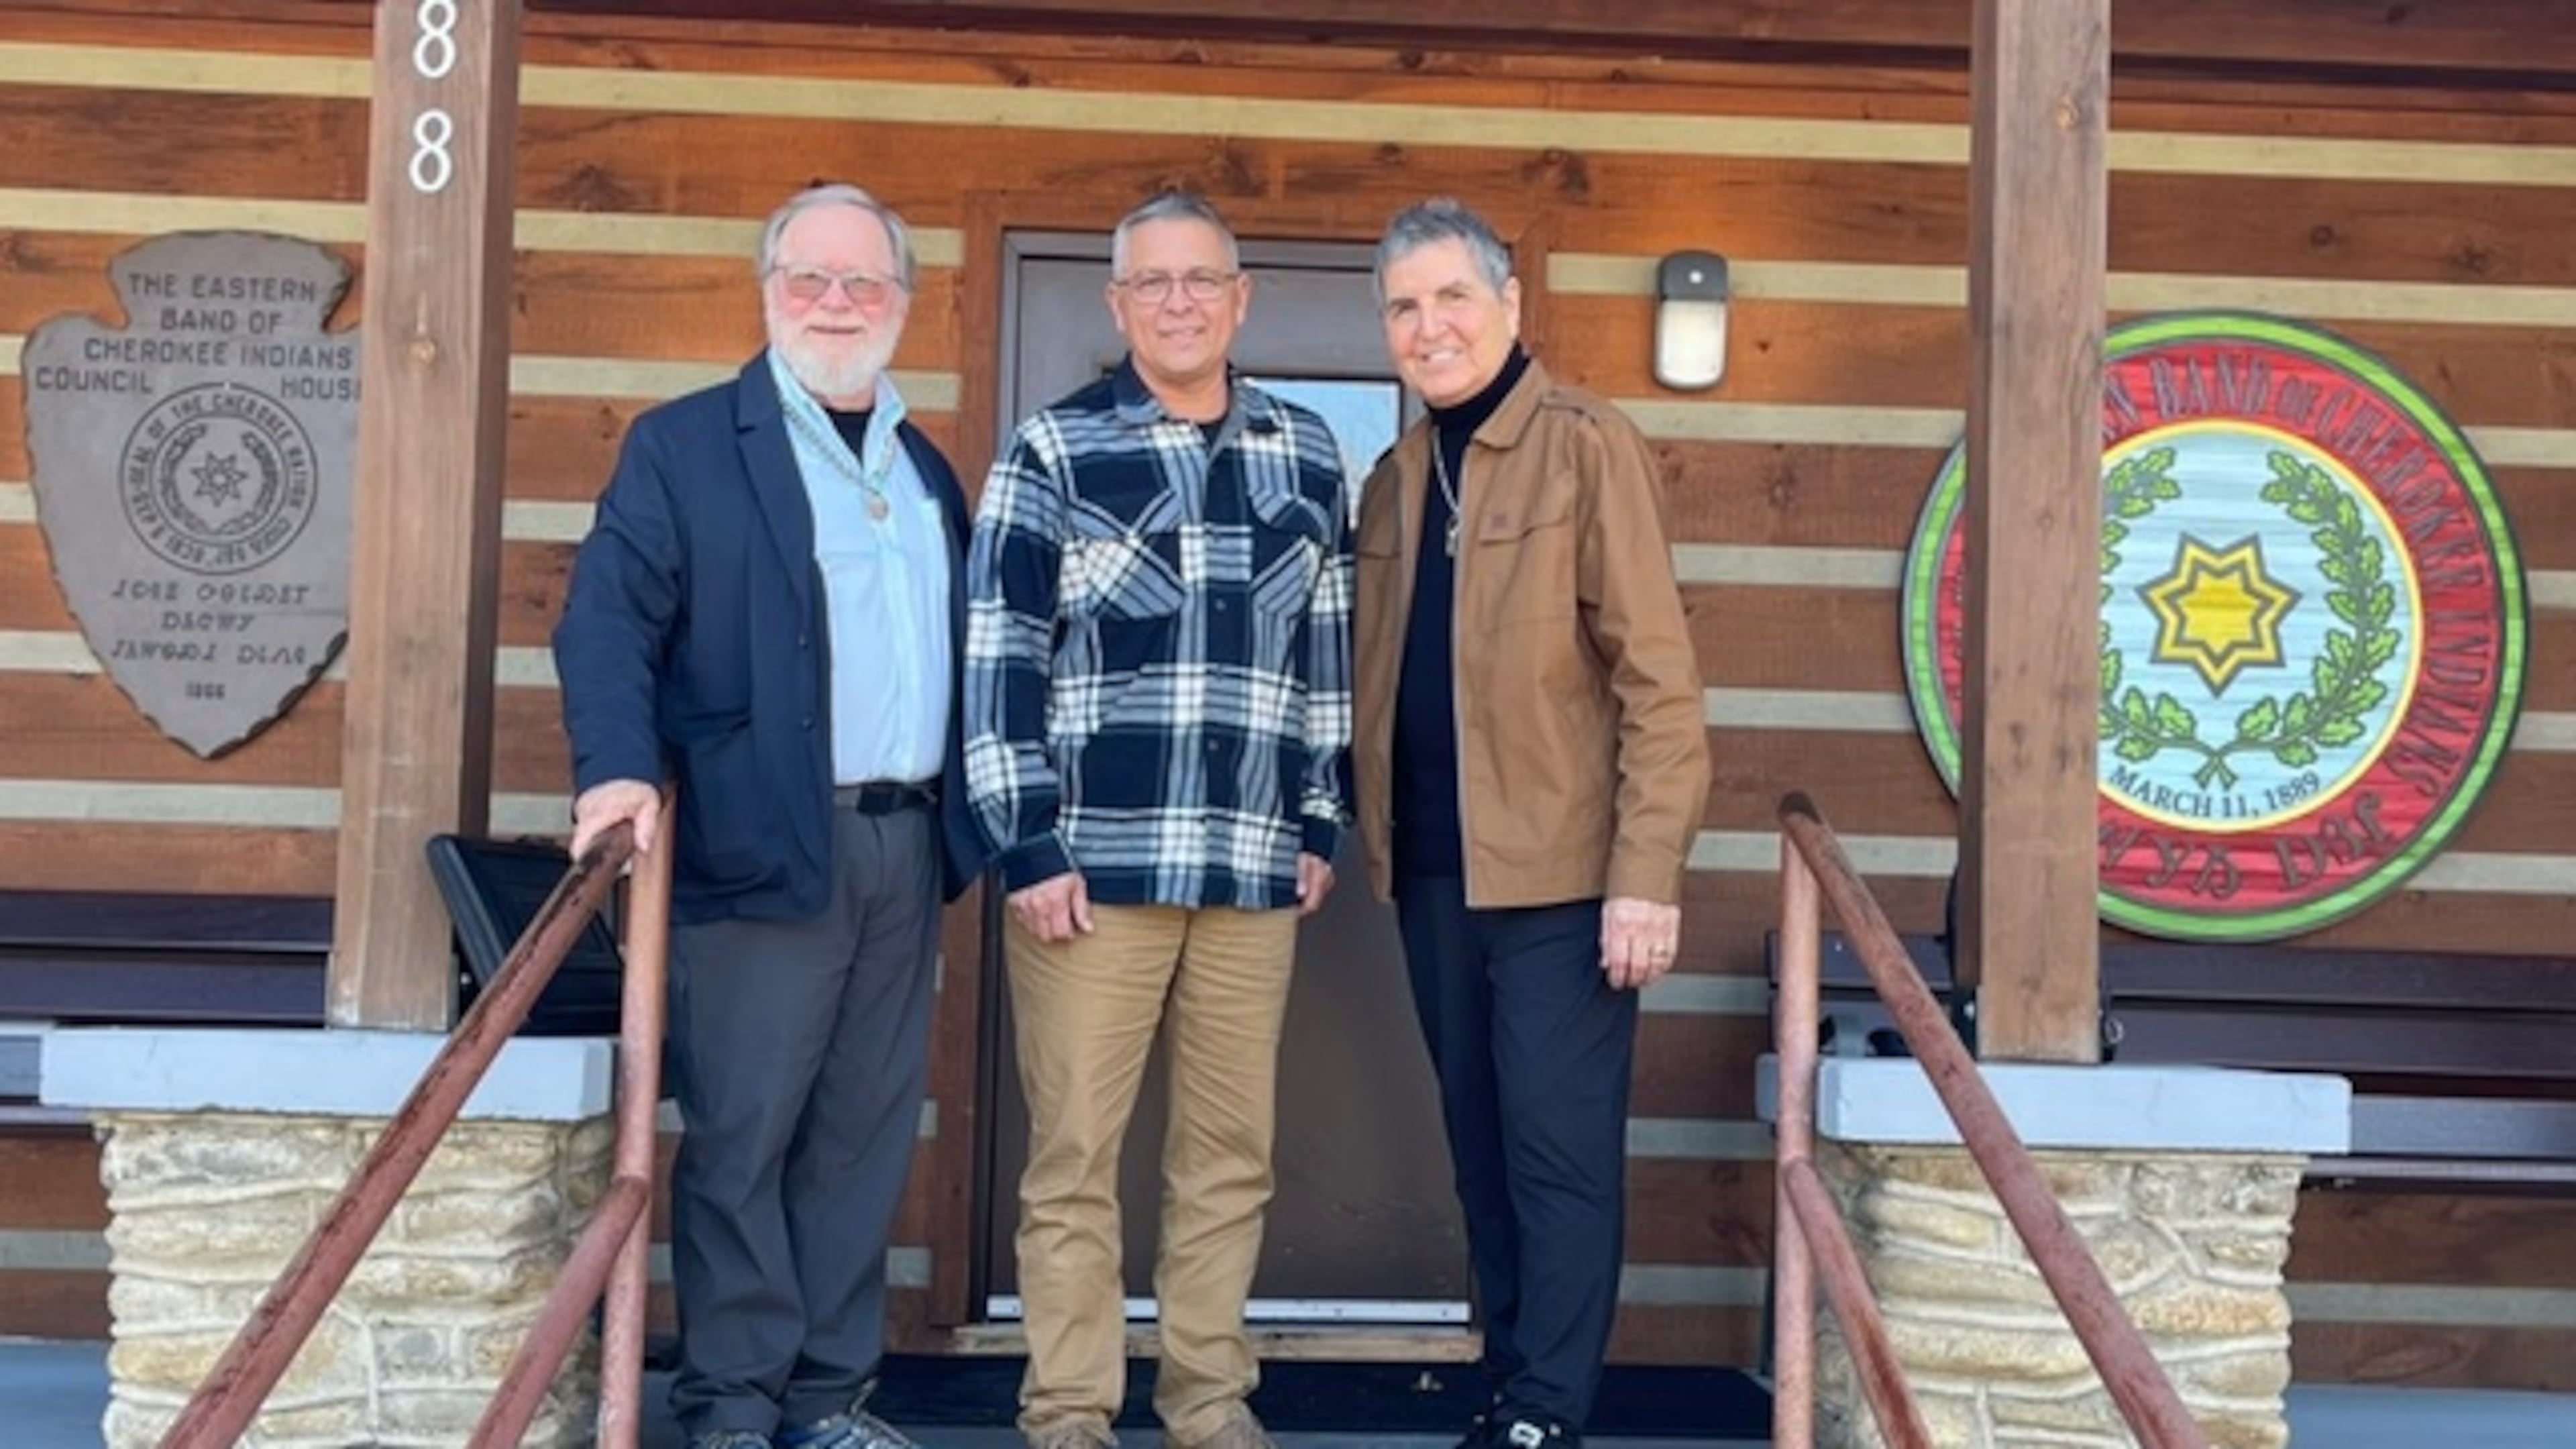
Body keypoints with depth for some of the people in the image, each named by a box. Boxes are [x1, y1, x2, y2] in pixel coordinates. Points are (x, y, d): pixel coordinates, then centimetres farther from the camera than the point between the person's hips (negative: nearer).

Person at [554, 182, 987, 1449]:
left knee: (863, 1137, 9)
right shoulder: (682, 446, 1)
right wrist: (620, 768, -24)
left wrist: (974, 817, 11)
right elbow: (608, 622, -8)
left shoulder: (929, 469, 19)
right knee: (740, 1136, -2)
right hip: (763, 848, -5)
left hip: (906, 847, 6)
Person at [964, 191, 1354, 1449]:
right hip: (1093, 857, -3)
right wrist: (1026, 842, -9)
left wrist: (1323, 821, 11)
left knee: (1231, 1152, 9)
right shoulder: (1053, 450, 0)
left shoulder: (1308, 458, 11)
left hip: (1254, 868, 3)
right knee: (1073, 1152, 2)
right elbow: (997, 653, -4)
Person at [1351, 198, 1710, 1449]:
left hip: (1559, 871, -6)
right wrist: (1368, 833, 7)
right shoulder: (1394, 478, 13)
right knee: (1480, 1146, 13)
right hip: (1434, 872, 6)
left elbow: (1656, 675, -11)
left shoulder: (1587, 446, -6)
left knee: (1560, 1150, -1)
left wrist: (1648, 873, -17)